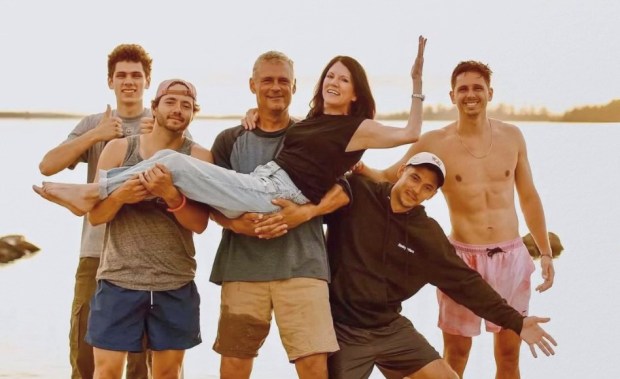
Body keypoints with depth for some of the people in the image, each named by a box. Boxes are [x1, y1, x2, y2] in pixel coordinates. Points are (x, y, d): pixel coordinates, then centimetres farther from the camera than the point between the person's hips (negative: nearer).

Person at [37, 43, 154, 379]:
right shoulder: (93, 125, 9)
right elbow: (47, 166, -2)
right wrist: (94, 136, -12)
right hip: (97, 249, 2)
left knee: (140, 351, 3)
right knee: (84, 344, 3)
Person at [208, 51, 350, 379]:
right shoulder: (229, 140, 9)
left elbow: (343, 191, 2)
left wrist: (305, 212, -15)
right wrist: (235, 223, -14)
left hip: (302, 264, -1)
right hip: (242, 265, 1)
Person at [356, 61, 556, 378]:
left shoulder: (511, 136, 3)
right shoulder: (434, 143, -6)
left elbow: (528, 197, 11)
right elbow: (388, 178, -6)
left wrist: (545, 252, 10)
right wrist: (357, 169, -27)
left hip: (512, 257, 3)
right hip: (464, 257, -2)